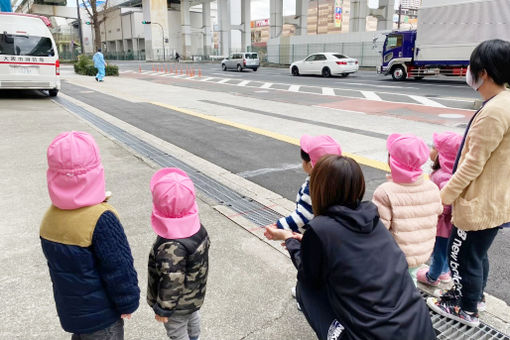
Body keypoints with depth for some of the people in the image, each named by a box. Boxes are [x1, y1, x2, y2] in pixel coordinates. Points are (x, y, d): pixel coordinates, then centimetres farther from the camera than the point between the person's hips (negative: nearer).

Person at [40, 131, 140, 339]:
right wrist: (128, 303, -8)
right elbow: (119, 270, -23)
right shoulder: (101, 219, -30)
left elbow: (56, 264, 7)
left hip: (69, 309, 7)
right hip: (100, 315, -6)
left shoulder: (50, 217, -6)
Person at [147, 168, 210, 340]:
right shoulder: (197, 227, -17)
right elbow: (206, 245, 0)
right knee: (192, 317, 34)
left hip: (179, 305, -8)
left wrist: (163, 309, -15)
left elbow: (172, 282, -32)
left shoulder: (172, 248, -40)